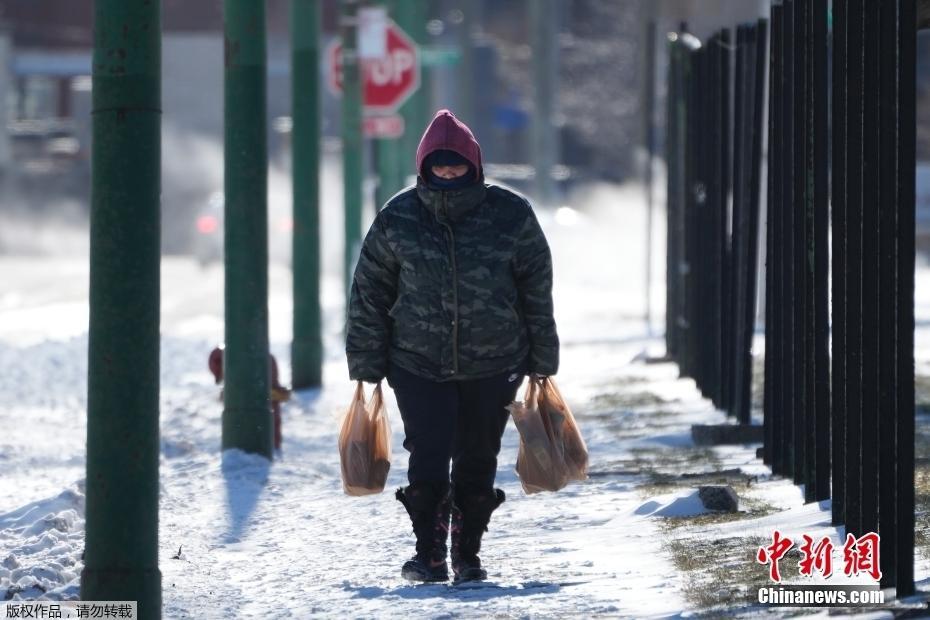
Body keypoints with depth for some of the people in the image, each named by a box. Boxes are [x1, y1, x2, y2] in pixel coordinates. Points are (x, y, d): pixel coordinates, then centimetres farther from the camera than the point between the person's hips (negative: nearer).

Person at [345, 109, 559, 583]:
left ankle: (468, 553, 22)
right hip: (418, 364, -1)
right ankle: (429, 553, 4)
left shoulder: (510, 216, -5)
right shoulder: (397, 220, -5)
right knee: (427, 462, -10)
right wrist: (366, 368, 2)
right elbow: (368, 296, 3)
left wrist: (541, 364, 4)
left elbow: (538, 295, 3)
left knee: (477, 465, 6)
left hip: (492, 367, 1)